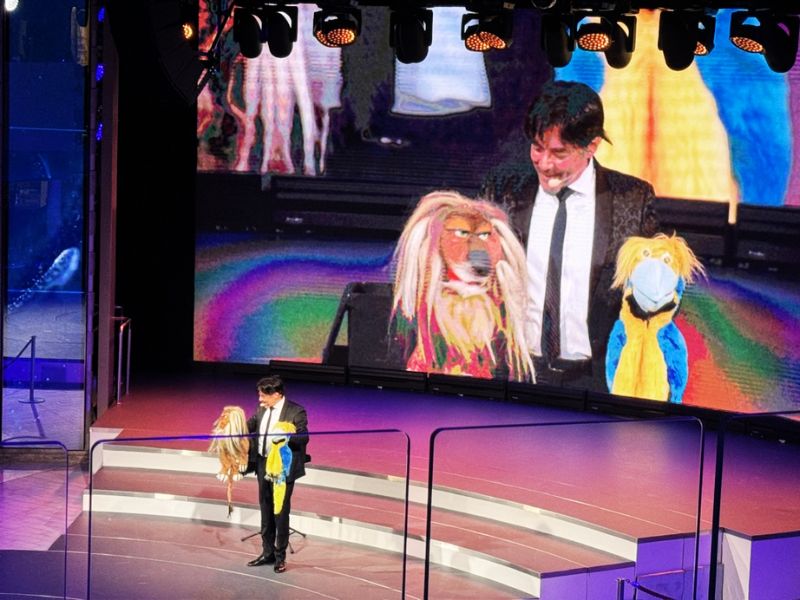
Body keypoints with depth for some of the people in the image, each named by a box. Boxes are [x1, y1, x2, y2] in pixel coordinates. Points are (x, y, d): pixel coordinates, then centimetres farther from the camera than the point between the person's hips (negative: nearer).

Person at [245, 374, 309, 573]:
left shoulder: (296, 411, -13)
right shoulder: (261, 410, 5)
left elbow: (304, 438, -20)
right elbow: (248, 427, 14)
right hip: (263, 466, 6)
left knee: (281, 513, 3)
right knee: (266, 512, 16)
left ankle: (280, 557, 16)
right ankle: (267, 553, 29)